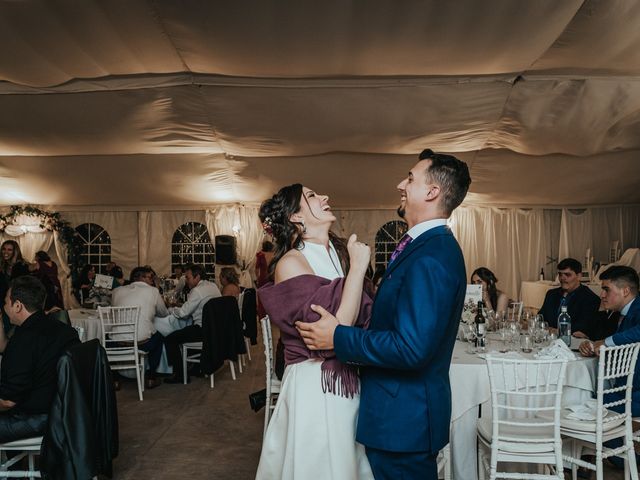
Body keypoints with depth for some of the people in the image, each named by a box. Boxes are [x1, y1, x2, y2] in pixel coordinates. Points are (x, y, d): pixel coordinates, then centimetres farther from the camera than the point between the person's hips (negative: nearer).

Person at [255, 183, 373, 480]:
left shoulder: (340, 252, 6)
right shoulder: (291, 263, -15)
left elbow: (361, 315, 6)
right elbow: (333, 331, -25)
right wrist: (358, 267, -20)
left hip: (350, 381, 6)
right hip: (315, 386, -6)